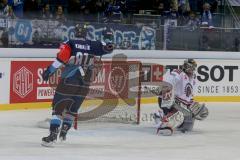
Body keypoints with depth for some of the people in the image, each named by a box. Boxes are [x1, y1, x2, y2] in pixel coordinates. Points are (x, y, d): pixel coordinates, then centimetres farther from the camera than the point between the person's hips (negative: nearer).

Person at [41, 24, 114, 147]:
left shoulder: (70, 44, -3)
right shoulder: (92, 45, 6)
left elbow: (61, 58, -14)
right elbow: (107, 48, 5)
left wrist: (49, 71, -10)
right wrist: (108, 38, 25)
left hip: (68, 81, -4)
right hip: (84, 85, 4)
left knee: (58, 107, -3)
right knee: (72, 109, 21)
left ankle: (53, 135, -16)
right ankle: (63, 132, 27)